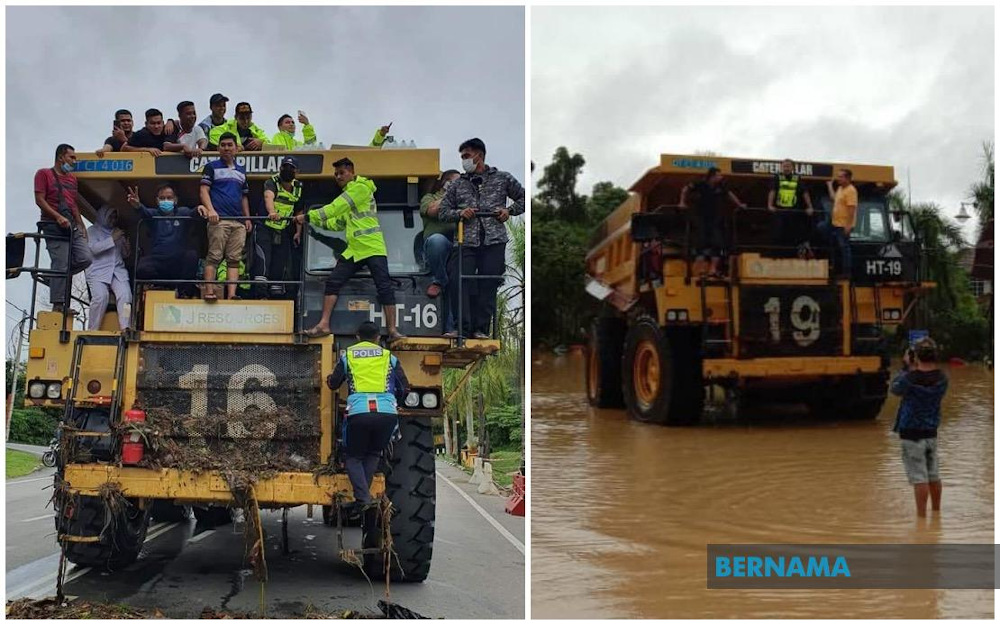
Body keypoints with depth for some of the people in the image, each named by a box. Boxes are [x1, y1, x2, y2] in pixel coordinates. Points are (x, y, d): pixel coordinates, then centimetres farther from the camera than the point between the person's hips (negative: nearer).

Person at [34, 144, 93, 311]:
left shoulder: (72, 178, 22)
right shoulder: (44, 174, 1)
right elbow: (40, 200, -7)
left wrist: (81, 225, 12)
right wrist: (58, 217, -18)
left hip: (72, 226, 7)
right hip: (54, 226, -7)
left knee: (86, 258, -8)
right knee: (61, 265, -11)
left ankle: (54, 278, 12)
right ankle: (58, 306, -6)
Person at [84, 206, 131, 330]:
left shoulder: (118, 232, 26)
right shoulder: (92, 231, 13)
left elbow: (125, 255, 27)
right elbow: (93, 248, -6)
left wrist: (126, 246, 5)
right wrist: (112, 240, -12)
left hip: (118, 271, 4)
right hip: (98, 271, -3)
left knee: (125, 294, -25)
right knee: (100, 296, -29)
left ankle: (125, 329, -37)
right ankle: (92, 331, -21)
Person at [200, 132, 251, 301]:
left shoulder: (241, 171, 23)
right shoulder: (212, 167, 9)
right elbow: (204, 190, 0)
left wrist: (248, 218, 16)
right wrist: (210, 210, -15)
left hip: (238, 222, 5)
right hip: (218, 218, -5)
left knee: (234, 259, -2)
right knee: (214, 256, -10)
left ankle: (232, 294, -6)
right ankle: (209, 291, -11)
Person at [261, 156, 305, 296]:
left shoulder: (298, 188, 8)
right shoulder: (272, 182, -11)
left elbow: (298, 211, 17)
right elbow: (268, 196, -34)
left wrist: (298, 232, 9)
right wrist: (271, 212, -55)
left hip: (283, 231, 5)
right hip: (266, 227, -5)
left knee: (280, 261, 5)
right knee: (264, 257, -15)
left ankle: (276, 287, 13)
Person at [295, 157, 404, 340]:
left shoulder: (361, 188, -7)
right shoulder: (347, 195, 21)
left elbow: (334, 209, -13)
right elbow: (338, 223, 20)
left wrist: (308, 216, -10)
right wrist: (313, 221, 9)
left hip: (373, 247, -9)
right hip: (354, 249, 9)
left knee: (384, 287, -10)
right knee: (332, 282, 1)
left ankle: (392, 330, -9)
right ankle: (324, 325, 3)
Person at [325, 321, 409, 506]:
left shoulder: (348, 355, 17)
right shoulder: (389, 357, 19)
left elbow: (333, 383, 23)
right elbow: (404, 388, 20)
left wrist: (328, 379, 47)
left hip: (358, 413, -1)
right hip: (387, 413, 1)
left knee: (353, 457, 14)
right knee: (372, 454, 23)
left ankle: (363, 498, -6)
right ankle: (364, 494, 13)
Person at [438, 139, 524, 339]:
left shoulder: (502, 178, 11)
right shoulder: (458, 184, 15)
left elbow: (524, 197, 16)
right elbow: (442, 211, 15)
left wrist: (510, 210, -1)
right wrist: (459, 213, -4)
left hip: (494, 241, -2)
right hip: (467, 242, 2)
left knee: (488, 286, -2)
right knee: (457, 281, -12)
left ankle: (481, 329, 5)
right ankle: (463, 327, -6)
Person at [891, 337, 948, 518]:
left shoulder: (910, 379, -20)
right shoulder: (941, 379, -4)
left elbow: (895, 388, -1)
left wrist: (906, 367, 4)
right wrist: (913, 370, 5)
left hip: (911, 435, -6)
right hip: (932, 433, 6)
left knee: (919, 478, -3)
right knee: (934, 475, 18)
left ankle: (922, 516, -1)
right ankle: (936, 511, 31)